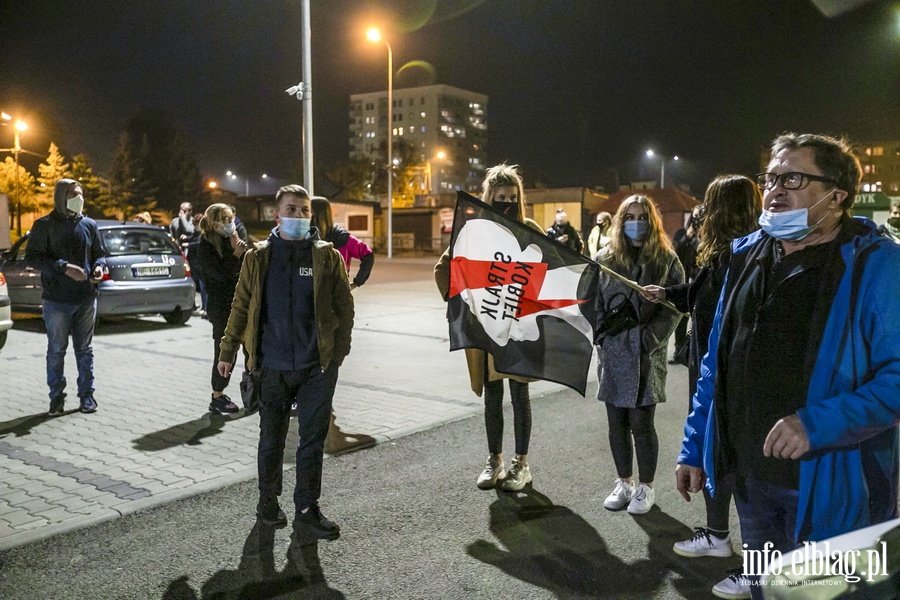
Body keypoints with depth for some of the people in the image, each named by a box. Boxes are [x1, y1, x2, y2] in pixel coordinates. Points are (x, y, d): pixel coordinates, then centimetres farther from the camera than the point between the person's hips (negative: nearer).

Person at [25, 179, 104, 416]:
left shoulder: (89, 225, 7)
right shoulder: (44, 225, -3)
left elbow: (98, 253, 18)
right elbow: (32, 258, -7)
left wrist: (98, 267, -4)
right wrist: (64, 267, -18)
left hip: (86, 298, 3)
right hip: (57, 300, -3)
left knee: (85, 349, 10)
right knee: (56, 350, 5)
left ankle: (87, 395, 19)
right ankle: (57, 397, 16)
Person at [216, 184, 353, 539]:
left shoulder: (327, 256, 1)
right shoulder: (258, 257, 3)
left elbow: (344, 307, 3)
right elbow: (241, 307, 7)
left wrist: (339, 350, -1)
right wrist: (228, 351, 7)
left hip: (317, 367, -1)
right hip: (273, 367, 1)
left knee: (313, 441, 4)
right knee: (271, 439, 14)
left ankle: (307, 512, 15)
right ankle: (268, 502, 33)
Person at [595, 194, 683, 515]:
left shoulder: (666, 260, 1)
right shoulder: (605, 259, 8)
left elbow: (674, 306, -3)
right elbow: (593, 300, 9)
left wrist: (650, 338, -14)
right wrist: (600, 331, -6)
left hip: (647, 355, -3)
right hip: (612, 353, 3)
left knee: (641, 423, 0)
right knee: (616, 422, 9)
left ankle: (646, 487, 17)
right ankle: (624, 482, 26)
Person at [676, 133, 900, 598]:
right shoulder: (747, 256, 5)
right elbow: (717, 364, 10)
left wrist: (818, 424, -30)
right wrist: (695, 448, 10)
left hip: (830, 489, -5)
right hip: (751, 478, 6)